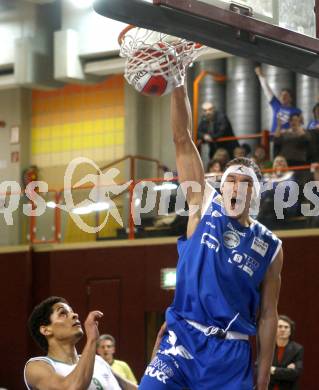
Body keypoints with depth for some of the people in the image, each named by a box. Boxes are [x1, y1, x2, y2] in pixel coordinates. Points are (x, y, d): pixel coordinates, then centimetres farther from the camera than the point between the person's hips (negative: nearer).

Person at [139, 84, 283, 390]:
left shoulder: (269, 246, 6)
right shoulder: (205, 208, 5)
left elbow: (267, 314, 8)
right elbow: (183, 141, -3)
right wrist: (178, 84, -13)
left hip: (232, 352, 1)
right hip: (184, 338, -1)